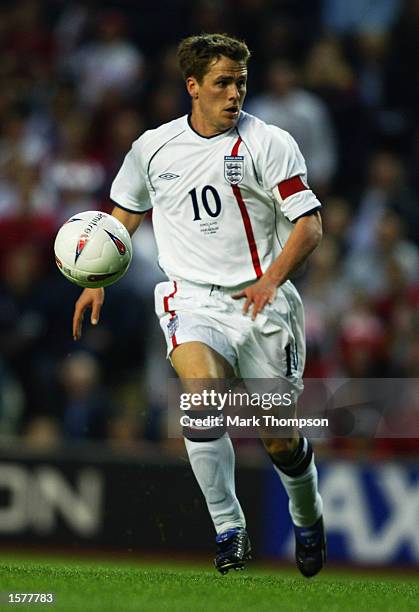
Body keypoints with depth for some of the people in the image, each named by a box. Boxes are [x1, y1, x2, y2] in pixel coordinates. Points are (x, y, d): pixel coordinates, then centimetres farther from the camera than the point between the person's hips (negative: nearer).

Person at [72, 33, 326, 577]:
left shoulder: (269, 144, -4)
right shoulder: (153, 147, 6)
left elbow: (309, 223, -9)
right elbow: (125, 215, 23)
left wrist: (270, 280, -24)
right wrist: (97, 280, 15)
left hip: (260, 302, -1)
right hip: (192, 298, 1)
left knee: (280, 441, 2)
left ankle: (308, 519, 34)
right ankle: (229, 529, -17)